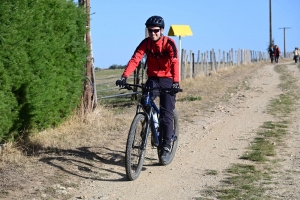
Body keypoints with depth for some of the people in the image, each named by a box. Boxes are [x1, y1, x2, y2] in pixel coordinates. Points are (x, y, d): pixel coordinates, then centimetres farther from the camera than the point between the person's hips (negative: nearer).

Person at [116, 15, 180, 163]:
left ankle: (166, 147, -1)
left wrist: (176, 82, -44)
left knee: (166, 113, -8)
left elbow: (174, 62, -28)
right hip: (152, 79, 3)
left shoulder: (169, 43, -15)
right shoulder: (146, 43, -7)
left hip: (167, 80, -3)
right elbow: (135, 59, -19)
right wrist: (124, 77, -35)